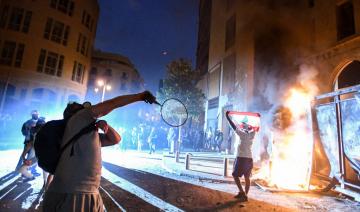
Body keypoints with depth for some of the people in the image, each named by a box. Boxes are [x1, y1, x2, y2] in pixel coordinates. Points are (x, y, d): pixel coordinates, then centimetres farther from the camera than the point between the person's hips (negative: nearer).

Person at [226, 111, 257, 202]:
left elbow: (234, 127, -10)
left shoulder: (243, 135, -9)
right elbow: (254, 128, 25)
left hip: (241, 158, -7)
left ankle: (242, 192, -7)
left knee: (235, 175, 2)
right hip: (249, 158, 7)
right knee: (247, 178, 9)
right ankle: (245, 195, 14)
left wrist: (227, 116, -5)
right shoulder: (251, 135, 8)